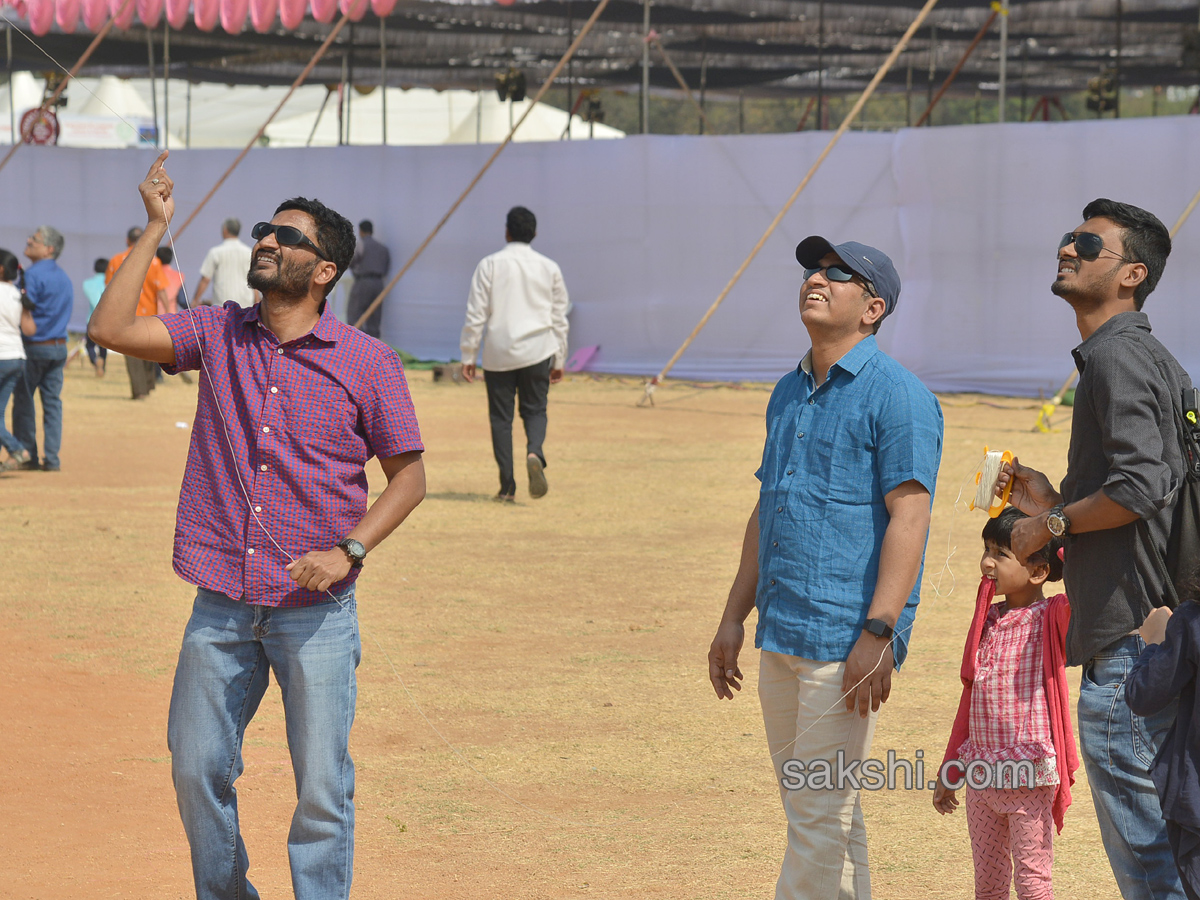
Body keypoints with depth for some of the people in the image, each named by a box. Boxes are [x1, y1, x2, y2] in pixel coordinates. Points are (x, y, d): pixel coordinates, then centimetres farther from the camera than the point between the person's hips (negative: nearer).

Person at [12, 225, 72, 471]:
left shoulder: (33, 275, -13)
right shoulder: (64, 277, 14)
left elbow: (25, 310, -17)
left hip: (34, 347, -7)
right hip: (59, 347, 7)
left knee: (23, 401, 2)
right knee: (53, 402, 7)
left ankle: (27, 455, 3)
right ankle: (52, 458, 4)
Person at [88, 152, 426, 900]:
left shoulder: (367, 362, -4)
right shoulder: (218, 334, 6)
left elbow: (409, 474, 0)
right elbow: (112, 329, -6)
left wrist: (349, 550, -14)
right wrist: (157, 228, -5)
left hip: (316, 608, -3)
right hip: (222, 605, 4)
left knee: (322, 790, -2)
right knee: (197, 771, 11)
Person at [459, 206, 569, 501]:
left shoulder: (490, 265, -2)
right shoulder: (549, 268, 5)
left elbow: (476, 314, -4)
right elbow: (559, 318, 9)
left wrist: (468, 356, 2)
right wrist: (559, 360, 17)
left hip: (499, 354, -1)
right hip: (537, 352, 1)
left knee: (501, 417, 6)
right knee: (535, 410, 11)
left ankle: (507, 487, 2)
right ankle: (534, 452, -21)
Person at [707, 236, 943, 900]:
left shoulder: (896, 395, -9)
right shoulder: (788, 393, 17)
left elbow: (909, 516, -16)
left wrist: (878, 634, -23)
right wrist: (734, 616, 19)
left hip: (846, 641, -9)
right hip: (780, 638, 9)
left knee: (821, 815, -6)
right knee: (814, 812, 14)